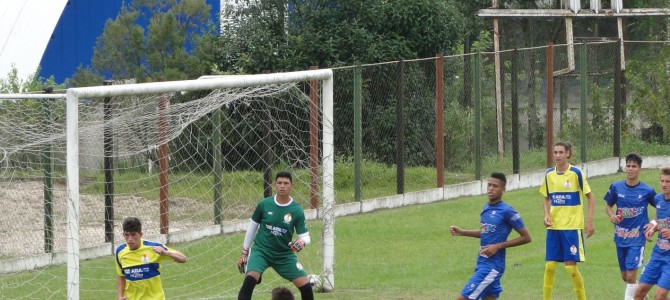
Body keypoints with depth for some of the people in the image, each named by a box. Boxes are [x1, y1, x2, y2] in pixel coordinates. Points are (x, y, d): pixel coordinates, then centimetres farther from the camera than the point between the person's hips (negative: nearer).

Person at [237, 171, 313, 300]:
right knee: (250, 279, -29)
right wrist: (244, 252, 11)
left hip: (285, 255, 1)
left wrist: (302, 242, -29)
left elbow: (305, 236, -4)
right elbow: (252, 226, 6)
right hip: (261, 250, -1)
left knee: (305, 286, -7)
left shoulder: (297, 211, -8)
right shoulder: (264, 205, -8)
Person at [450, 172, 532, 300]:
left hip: (492, 266, -9)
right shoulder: (486, 208, 10)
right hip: (482, 264, 9)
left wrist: (498, 246, -17)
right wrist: (462, 232, 16)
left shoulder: (507, 211, -14)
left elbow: (526, 237, -11)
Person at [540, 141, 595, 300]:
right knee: (549, 266, 0)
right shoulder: (549, 174, 6)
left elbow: (590, 197, -2)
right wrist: (546, 214, 1)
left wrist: (589, 221, -9)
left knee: (571, 267, -6)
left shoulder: (576, 173, -7)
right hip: (553, 227, 4)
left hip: (572, 227, -4)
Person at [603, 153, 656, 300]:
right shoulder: (616, 187, -1)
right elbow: (608, 206, 12)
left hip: (637, 237, -4)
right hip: (620, 237, 4)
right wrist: (611, 215, -9)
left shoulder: (647, 191, -8)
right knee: (625, 276, 15)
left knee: (631, 275, -13)